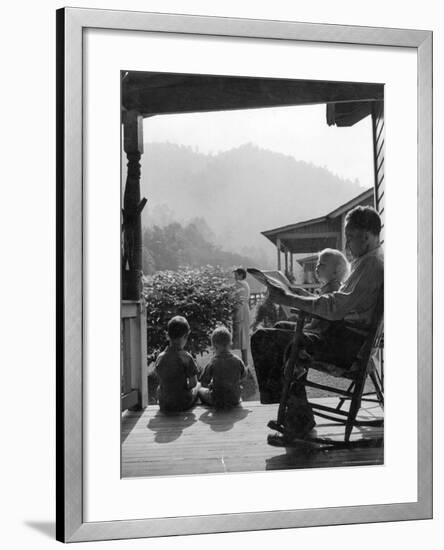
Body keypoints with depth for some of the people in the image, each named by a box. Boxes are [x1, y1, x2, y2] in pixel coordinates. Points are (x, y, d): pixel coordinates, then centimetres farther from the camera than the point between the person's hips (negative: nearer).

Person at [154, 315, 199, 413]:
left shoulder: (160, 357, -7)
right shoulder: (186, 357, -19)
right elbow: (193, 383, -13)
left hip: (164, 405, 4)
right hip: (182, 405, -3)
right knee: (197, 387, 26)